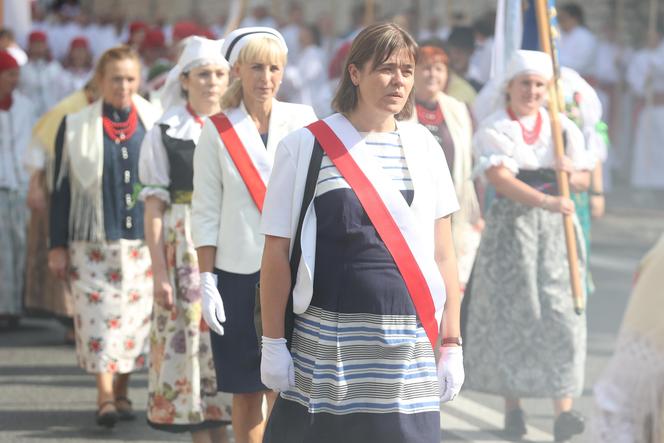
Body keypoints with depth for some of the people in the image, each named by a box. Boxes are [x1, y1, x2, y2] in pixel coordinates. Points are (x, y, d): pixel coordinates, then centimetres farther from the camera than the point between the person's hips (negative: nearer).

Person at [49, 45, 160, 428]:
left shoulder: (155, 123, 6)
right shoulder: (76, 127, 1)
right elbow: (62, 188, 3)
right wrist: (58, 245, 0)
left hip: (143, 239, 2)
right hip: (94, 241, -2)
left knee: (136, 314, 4)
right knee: (100, 314, -9)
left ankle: (122, 392, 16)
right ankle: (105, 397, -9)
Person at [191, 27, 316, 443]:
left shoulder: (303, 120, 4)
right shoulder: (218, 131, 3)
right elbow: (206, 214, 4)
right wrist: (207, 282, -2)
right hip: (239, 273, 0)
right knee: (246, 390, 6)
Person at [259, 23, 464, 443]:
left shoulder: (424, 147, 9)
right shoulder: (307, 146, -1)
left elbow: (443, 253, 11)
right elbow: (277, 251, 0)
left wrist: (451, 344, 7)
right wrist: (273, 343, -3)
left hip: (407, 342, 3)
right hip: (325, 342, -3)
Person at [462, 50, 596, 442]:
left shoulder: (563, 127, 9)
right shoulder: (494, 130, -2)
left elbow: (583, 181, 14)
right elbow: (500, 178, -18)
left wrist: (571, 172, -10)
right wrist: (545, 200, -31)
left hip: (556, 228, 2)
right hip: (511, 225, -2)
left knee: (560, 312, -6)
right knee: (510, 310, -1)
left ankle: (564, 411, -8)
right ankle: (513, 406, 11)